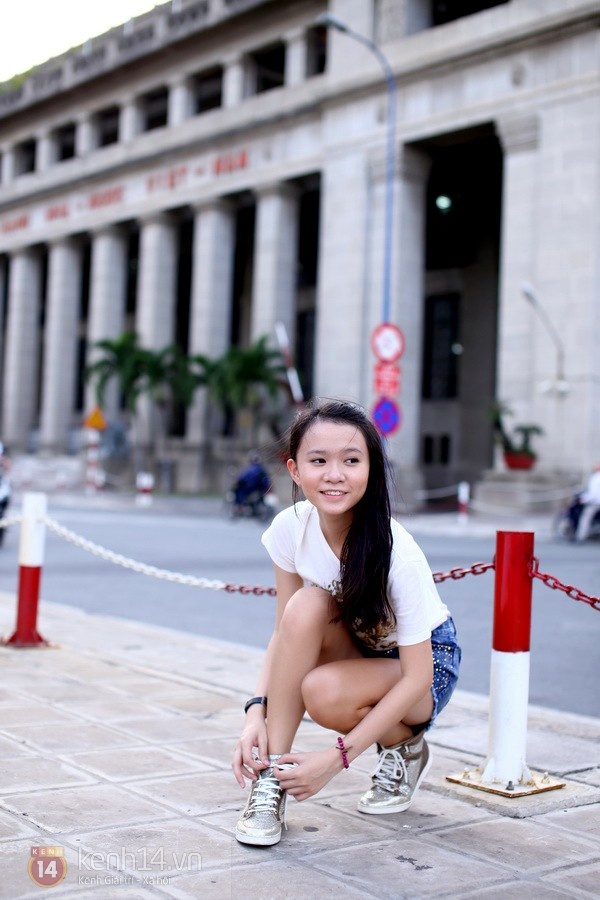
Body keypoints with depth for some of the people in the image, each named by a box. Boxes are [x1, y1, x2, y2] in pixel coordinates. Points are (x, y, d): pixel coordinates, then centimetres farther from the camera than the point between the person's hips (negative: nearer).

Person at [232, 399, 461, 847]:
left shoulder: (397, 554, -31)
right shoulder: (291, 528, -18)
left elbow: (416, 677, -26)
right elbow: (286, 632, -8)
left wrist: (337, 758, -29)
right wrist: (257, 711, -25)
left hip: (425, 662, -4)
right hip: (356, 650, 4)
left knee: (324, 693, -34)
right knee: (306, 606, -29)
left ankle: (406, 748, 0)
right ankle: (273, 774, -20)